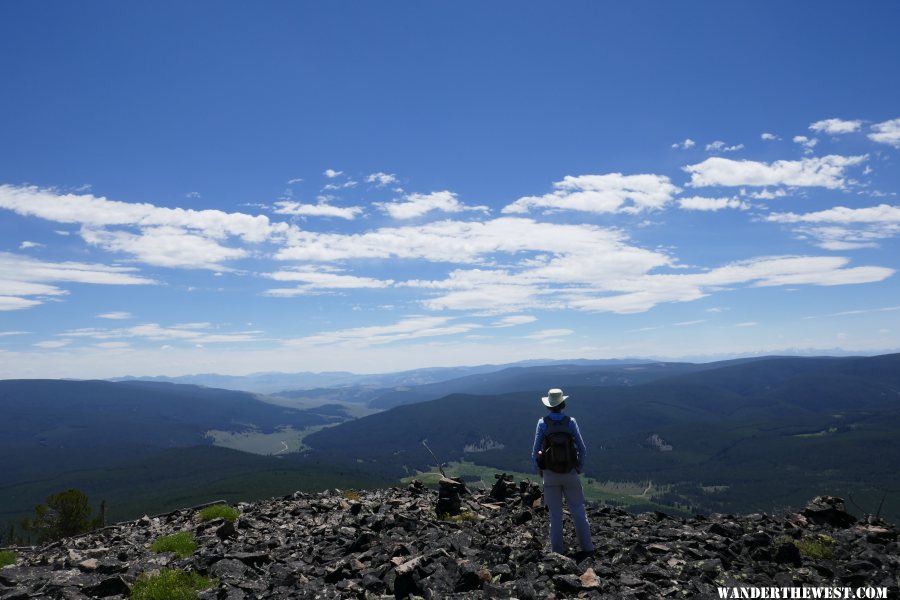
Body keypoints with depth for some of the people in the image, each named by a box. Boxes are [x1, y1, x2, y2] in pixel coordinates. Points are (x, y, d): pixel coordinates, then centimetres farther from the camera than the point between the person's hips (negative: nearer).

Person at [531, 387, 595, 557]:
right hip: (570, 473, 0)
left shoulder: (542, 424, -9)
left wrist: (538, 470, 8)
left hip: (550, 474, 0)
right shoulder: (570, 422, -8)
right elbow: (582, 450, -5)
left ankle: (558, 551, 13)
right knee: (578, 511, 13)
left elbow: (535, 451, -7)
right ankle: (587, 547, 16)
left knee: (555, 514, 8)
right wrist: (580, 468, 9)